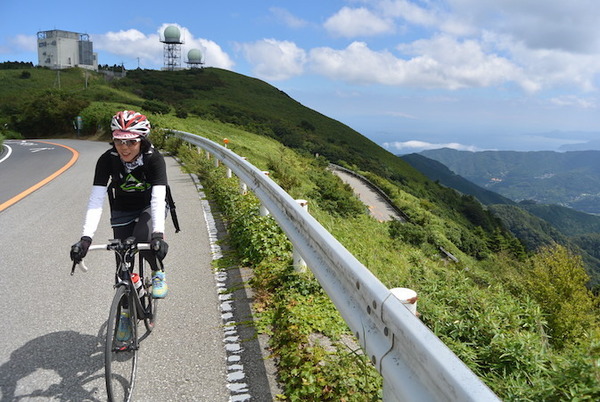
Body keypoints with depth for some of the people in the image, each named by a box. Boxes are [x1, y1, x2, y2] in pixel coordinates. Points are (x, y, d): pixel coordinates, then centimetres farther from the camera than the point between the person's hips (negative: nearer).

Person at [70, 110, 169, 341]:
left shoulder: (154, 159, -29)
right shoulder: (107, 160, -25)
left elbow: (158, 198, -38)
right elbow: (96, 200, -29)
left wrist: (158, 235, -52)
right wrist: (86, 238, -41)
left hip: (150, 207, -2)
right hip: (122, 211, 2)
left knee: (142, 240, -32)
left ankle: (158, 273, 0)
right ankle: (125, 312, 23)